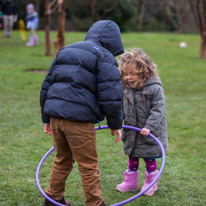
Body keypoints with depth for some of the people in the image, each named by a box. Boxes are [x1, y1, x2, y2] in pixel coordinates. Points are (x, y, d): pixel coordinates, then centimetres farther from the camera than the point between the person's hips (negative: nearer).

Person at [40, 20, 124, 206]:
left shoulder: (64, 51, 21)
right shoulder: (104, 57, -1)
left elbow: (47, 85, 22)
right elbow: (110, 94, -9)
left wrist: (47, 118, 26)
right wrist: (115, 123, 2)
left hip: (56, 115, 7)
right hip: (79, 120, -7)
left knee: (62, 160, 23)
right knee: (89, 165, 4)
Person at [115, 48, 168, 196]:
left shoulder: (155, 89, -20)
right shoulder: (128, 89, 0)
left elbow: (158, 110, -21)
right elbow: (123, 109, 13)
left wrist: (149, 127, -28)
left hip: (149, 134, -6)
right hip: (132, 133, 6)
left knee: (149, 159, 10)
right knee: (132, 158, 16)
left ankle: (151, 183, 27)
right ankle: (130, 182, 29)